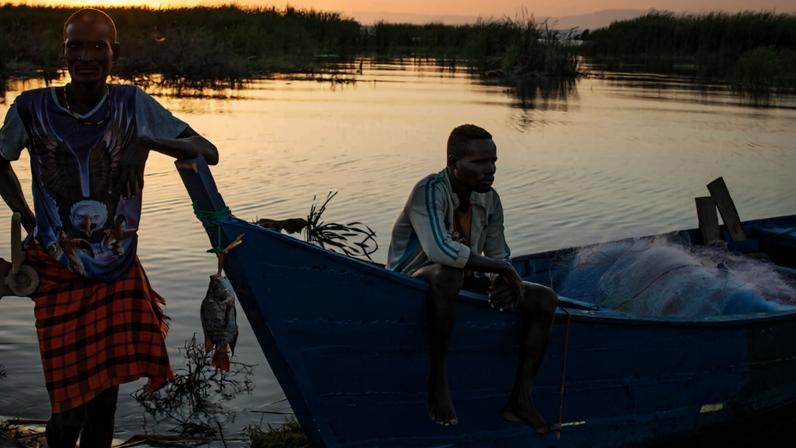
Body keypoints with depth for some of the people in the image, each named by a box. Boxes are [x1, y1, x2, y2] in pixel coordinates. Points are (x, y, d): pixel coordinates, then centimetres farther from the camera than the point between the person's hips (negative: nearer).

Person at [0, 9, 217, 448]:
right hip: (59, 280, -1)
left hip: (119, 278, 1)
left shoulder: (134, 105, -5)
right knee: (70, 409, -3)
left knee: (106, 396, 6)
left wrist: (151, 141, -25)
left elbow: (208, 153, -7)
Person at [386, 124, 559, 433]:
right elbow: (439, 250, -37)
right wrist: (503, 269, -29)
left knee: (544, 299, -4)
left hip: (463, 284, 8)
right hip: (411, 284, -8)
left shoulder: (489, 200, 2)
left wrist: (504, 283, -16)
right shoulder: (430, 191, -21)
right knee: (447, 274, -43)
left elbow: (499, 258, 9)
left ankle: (521, 401, -8)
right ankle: (438, 378, -27)